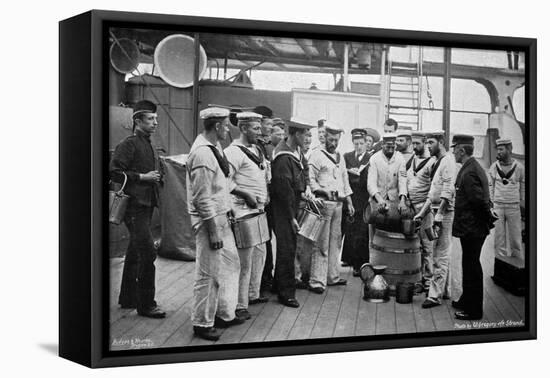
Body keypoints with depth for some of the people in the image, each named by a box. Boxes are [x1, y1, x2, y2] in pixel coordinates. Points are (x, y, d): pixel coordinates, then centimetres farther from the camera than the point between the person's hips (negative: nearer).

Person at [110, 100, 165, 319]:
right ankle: (146, 304, -5)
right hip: (135, 204, -9)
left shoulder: (149, 146, 19)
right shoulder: (129, 144, -9)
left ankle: (128, 298, 25)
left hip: (146, 204, 9)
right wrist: (142, 177, -16)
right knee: (147, 254, -12)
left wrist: (156, 178, 11)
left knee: (134, 254, 15)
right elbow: (114, 172, -16)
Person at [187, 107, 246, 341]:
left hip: (221, 217, 10)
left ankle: (224, 314, 31)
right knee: (208, 273, 0)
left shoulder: (214, 147, 10)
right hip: (209, 220, -10)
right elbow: (202, 198, -22)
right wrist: (213, 231, -20)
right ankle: (202, 323, 13)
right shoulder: (202, 153, -21)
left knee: (230, 265, 18)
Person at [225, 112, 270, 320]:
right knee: (244, 260, -7)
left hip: (259, 210, 10)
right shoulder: (234, 152, -14)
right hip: (244, 211, -10)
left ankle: (253, 294, 33)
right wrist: (245, 194, -20)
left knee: (260, 253, 18)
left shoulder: (256, 150, 15)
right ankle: (240, 305, 0)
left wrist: (264, 194, 16)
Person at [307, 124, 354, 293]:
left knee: (335, 241, 11)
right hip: (323, 203, -7)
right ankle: (316, 281, -6)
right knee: (321, 243, -8)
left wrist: (349, 202, 18)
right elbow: (310, 180, -10)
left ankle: (332, 276, 20)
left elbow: (345, 182, 23)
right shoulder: (316, 155, -4)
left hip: (338, 203, 7)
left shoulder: (339, 157, 18)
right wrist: (323, 191, -22)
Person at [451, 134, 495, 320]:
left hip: (471, 228, -10)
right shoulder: (474, 167, 11)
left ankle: (474, 310, 9)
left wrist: (488, 218, -13)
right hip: (475, 227, 10)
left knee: (472, 266, 0)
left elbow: (479, 200, -25)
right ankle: (467, 301, 34)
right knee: (470, 265, 20)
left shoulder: (468, 173, -22)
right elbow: (482, 198, 15)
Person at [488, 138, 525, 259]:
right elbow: (490, 186, 8)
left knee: (515, 240, 3)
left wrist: (522, 204, 7)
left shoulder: (519, 167, -2)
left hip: (514, 207, -1)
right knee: (499, 240, 2)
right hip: (497, 206, 1)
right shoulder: (494, 167, 3)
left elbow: (523, 188, 7)